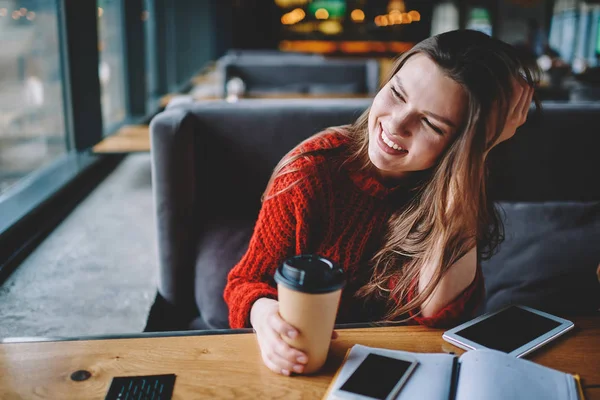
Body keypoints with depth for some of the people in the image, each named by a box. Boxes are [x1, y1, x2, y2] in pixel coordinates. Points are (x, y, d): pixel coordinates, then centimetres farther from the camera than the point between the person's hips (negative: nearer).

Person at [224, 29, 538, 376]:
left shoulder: (462, 183, -12)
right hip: (303, 359, -1)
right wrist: (264, 315, -34)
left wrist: (472, 158, -29)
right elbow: (247, 281, -9)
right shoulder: (314, 171, -19)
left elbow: (436, 310, -26)